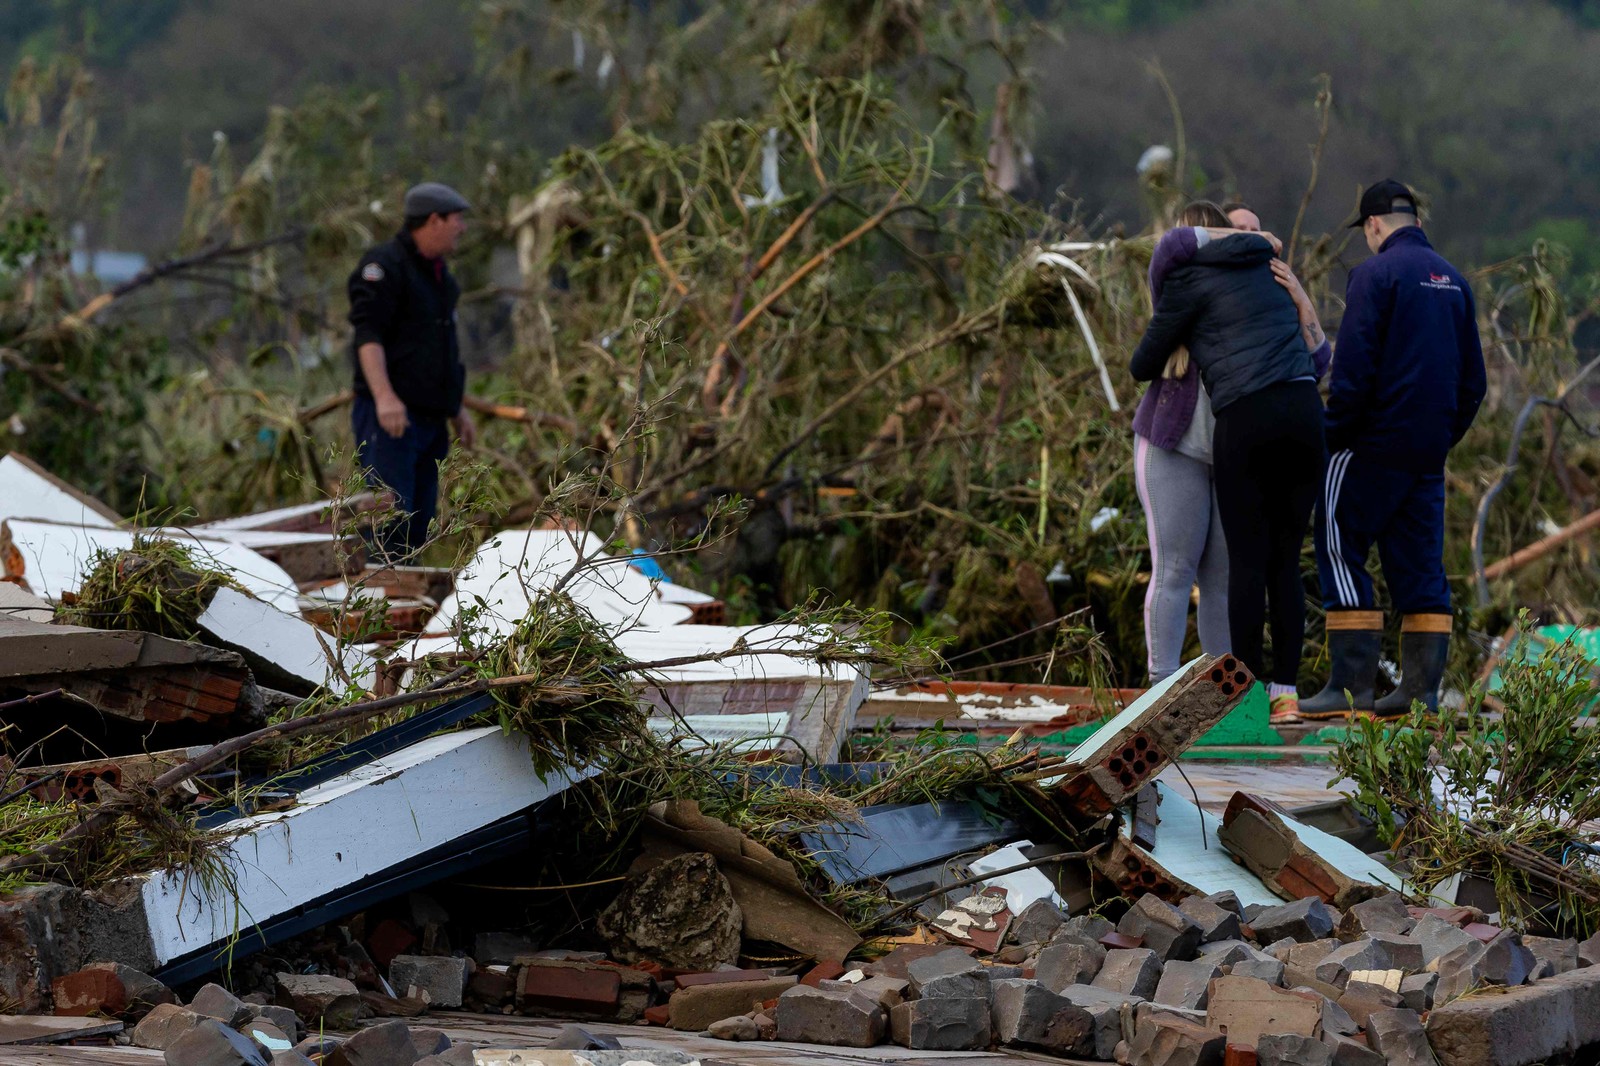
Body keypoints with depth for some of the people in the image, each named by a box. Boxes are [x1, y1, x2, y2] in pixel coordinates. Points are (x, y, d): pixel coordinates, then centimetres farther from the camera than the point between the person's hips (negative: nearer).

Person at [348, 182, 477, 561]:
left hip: (430, 416, 9)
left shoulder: (439, 273, 21)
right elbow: (367, 334, -19)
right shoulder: (384, 264, -9)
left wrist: (457, 408, 29)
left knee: (419, 523, 9)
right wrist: (384, 397, -29)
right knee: (391, 517, -16)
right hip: (391, 416, -9)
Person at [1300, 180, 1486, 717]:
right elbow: (1472, 377, 16)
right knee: (1419, 562, 9)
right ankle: (1421, 688, 6)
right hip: (1429, 451, 7)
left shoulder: (1375, 274, -10)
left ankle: (1351, 683, -6)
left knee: (1340, 551, 0)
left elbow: (1352, 369, -16)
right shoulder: (1452, 279, 13)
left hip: (1375, 444, -7)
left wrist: (1334, 436, -8)